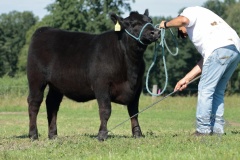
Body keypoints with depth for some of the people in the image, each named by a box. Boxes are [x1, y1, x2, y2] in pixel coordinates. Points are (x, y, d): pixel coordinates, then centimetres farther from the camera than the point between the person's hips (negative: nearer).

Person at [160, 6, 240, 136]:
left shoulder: (191, 11, 17)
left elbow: (183, 19, -10)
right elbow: (205, 60, 30)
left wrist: (166, 24, 9)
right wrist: (186, 79, 29)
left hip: (220, 48, -9)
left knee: (205, 89, -4)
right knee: (217, 91, 16)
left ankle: (203, 129, -5)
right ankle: (217, 128, 13)